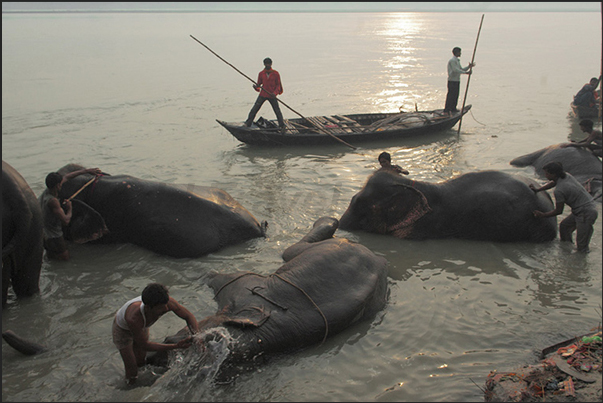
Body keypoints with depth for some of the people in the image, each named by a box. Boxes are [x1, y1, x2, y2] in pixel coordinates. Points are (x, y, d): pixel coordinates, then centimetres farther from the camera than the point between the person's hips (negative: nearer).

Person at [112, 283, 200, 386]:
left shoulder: (167, 302, -38)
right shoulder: (133, 318, -49)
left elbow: (189, 316, -19)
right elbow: (144, 345, -32)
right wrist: (176, 346, -39)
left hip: (142, 327, 4)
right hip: (123, 329, -4)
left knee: (141, 362, 18)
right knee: (132, 372, 1)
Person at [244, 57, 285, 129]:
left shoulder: (275, 73, -2)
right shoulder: (261, 73, 4)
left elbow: (278, 85, 0)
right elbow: (259, 84, 10)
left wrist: (275, 93, -16)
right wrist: (256, 87, -15)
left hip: (272, 96, -1)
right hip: (262, 95, 1)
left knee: (277, 111, 4)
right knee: (254, 109, -4)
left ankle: (282, 125, 20)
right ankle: (248, 123, 3)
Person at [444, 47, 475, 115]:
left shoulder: (457, 61, 18)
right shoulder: (452, 60, -13)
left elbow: (461, 69, 21)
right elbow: (456, 70, -23)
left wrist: (469, 67, 7)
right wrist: (465, 72, -24)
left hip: (457, 81, 10)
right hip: (452, 81, -10)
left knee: (456, 95, 12)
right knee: (450, 95, -9)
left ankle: (453, 108, 21)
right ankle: (446, 110, -7)